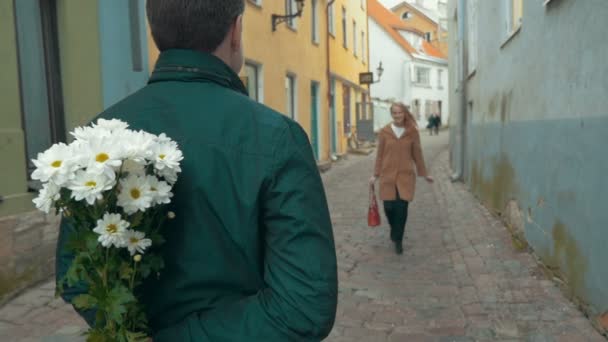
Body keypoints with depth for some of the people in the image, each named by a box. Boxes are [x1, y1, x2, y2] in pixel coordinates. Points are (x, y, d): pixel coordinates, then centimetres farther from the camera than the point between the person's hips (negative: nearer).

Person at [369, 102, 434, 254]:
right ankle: (395, 232, 33)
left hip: (406, 175, 0)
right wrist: (375, 175, 5)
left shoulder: (412, 132, 1)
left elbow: (417, 154, 8)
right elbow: (380, 154, 6)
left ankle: (398, 240, 14)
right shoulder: (384, 132, 1)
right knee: (389, 207, 1)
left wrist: (424, 174, 11)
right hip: (388, 175, 1)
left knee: (402, 208, -5)